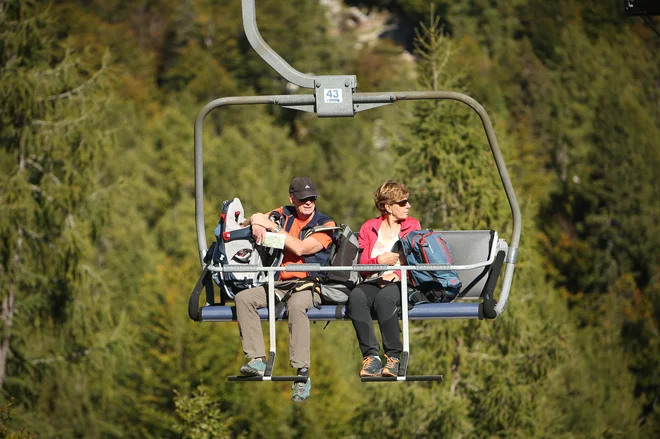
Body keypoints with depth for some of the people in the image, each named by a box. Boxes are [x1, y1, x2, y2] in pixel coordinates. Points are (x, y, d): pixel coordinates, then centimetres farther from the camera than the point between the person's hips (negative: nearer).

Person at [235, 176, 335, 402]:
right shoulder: (284, 215, 13)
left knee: (296, 304, -39)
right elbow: (253, 221, 19)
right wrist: (256, 223, -7)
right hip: (280, 284, 5)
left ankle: (302, 373, -41)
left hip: (310, 285, -5)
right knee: (243, 298, -18)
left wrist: (272, 226, -12)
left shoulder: (325, 224, -1)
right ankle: (257, 360, -23)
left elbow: (300, 248, -15)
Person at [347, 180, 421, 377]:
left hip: (402, 283, -2)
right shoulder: (369, 228, 18)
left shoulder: (412, 226, 17)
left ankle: (394, 357, -36)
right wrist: (378, 261, -9)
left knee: (384, 297, -39)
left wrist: (398, 274, -11)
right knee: (356, 296, -35)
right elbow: (359, 263, 9)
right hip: (373, 281, 2)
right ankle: (370, 356, -38)